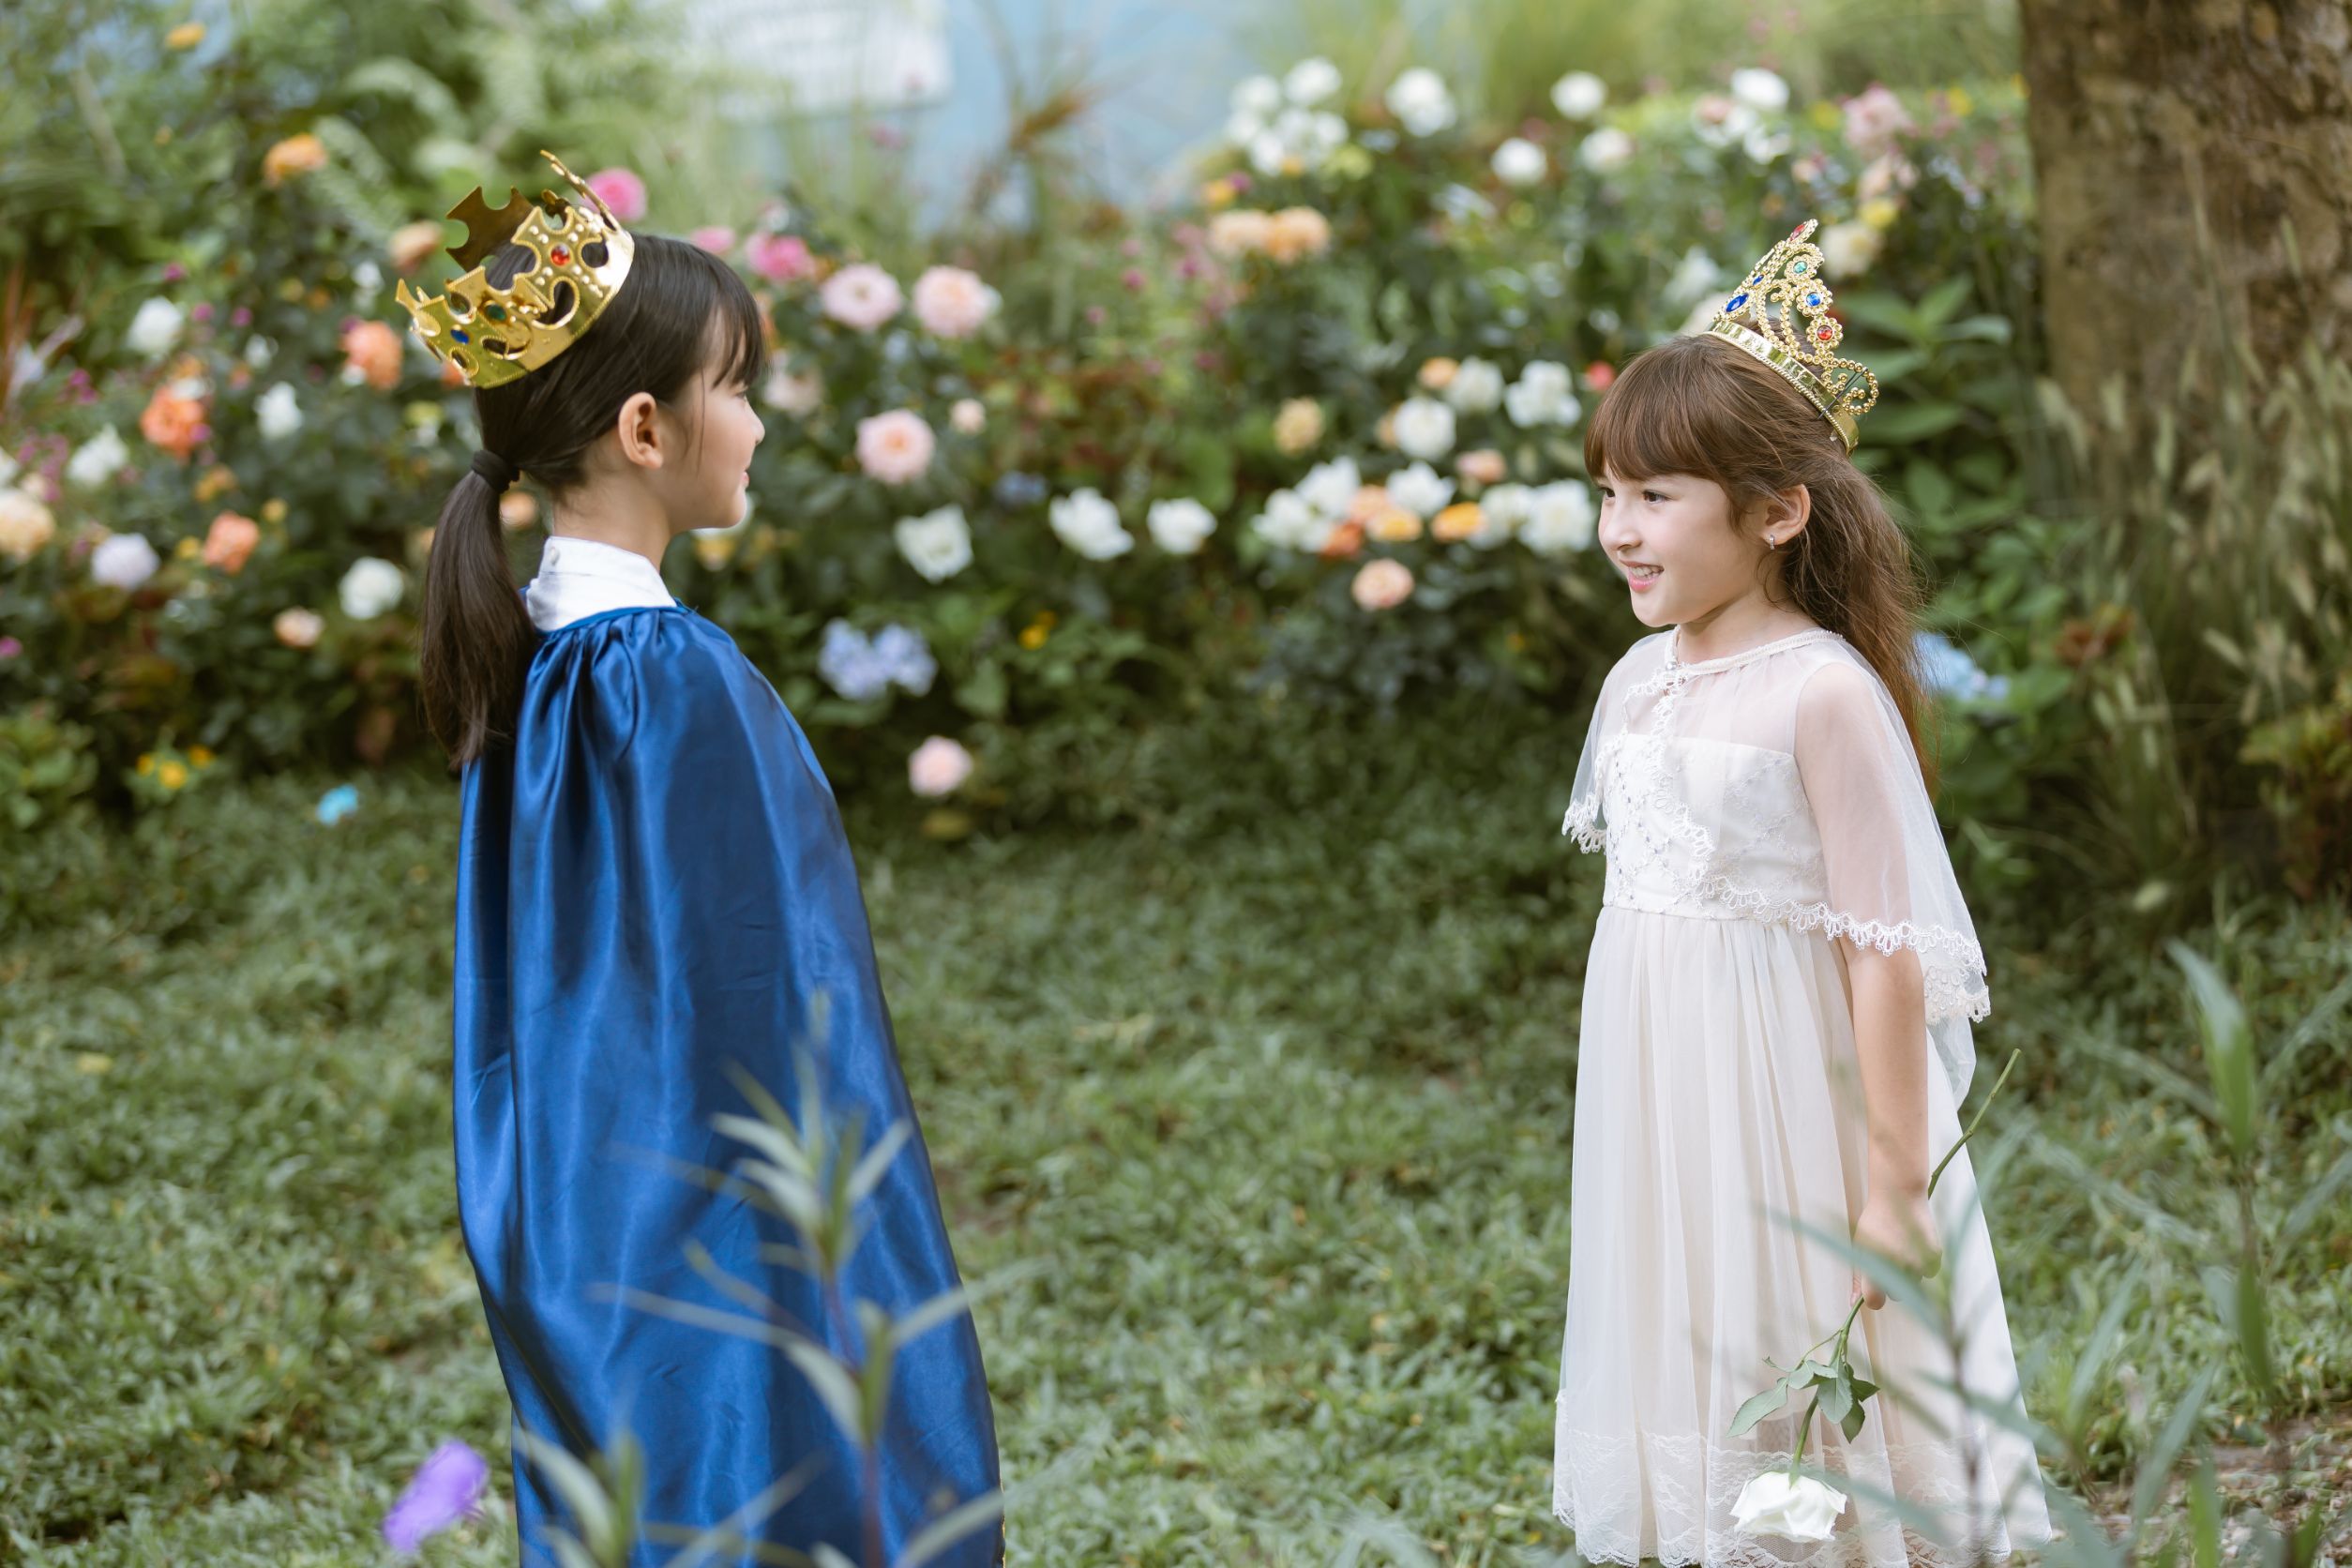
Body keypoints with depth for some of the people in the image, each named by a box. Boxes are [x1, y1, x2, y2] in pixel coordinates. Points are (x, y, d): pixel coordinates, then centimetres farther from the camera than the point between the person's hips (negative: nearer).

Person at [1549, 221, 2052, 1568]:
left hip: (1789, 1113, -7)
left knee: (1820, 1420, 2)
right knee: (1692, 1399, 13)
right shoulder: (1641, 681, 6)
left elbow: (1885, 954, -17)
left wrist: (1897, 1188, -18)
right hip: (1660, 1114, 7)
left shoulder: (1823, 694, -16)